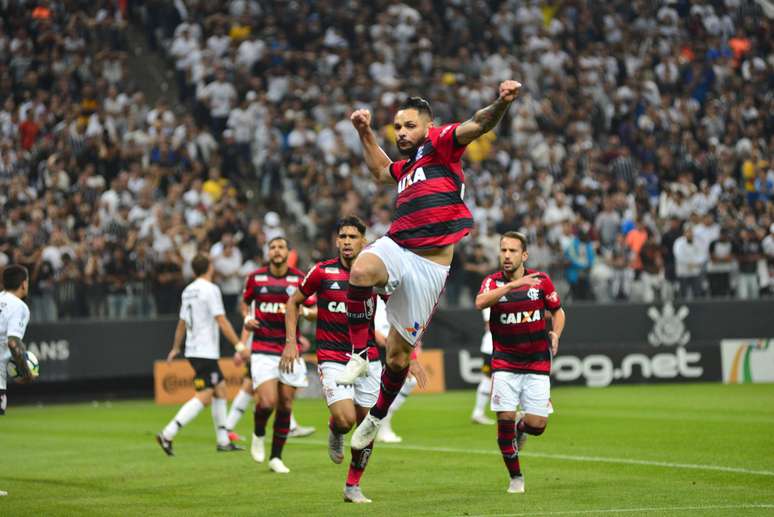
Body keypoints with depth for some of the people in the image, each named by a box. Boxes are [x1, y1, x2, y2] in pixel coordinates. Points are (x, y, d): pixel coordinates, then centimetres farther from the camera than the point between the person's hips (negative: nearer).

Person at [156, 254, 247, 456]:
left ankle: (223, 441, 15)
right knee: (203, 397, -11)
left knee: (220, 389, 15)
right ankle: (167, 435, -19)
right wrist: (240, 346, -15)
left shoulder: (188, 291, 13)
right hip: (206, 352, -9)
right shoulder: (210, 289, -12)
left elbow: (182, 323, 20)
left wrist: (175, 348, 31)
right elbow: (221, 322, -17)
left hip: (193, 350, 9)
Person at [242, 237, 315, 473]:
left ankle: (276, 457, 15)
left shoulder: (300, 279, 2)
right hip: (263, 350, -1)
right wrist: (247, 319, 1)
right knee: (267, 402, -16)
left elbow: (315, 312, 6)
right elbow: (245, 301, 20)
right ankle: (258, 435, 16)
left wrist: (303, 311, -16)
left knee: (286, 405, 3)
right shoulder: (255, 277, 3)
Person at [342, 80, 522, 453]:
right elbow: (380, 170, 49)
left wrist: (501, 104, -35)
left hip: (431, 264, -5)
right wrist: (364, 132, 41)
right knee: (360, 272, -34)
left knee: (398, 353, 2)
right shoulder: (405, 166, 24)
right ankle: (358, 355, -20)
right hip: (396, 248, 5)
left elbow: (477, 125, -15)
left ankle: (377, 416, 25)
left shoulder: (440, 143, 4)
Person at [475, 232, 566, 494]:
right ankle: (516, 477, 8)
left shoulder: (541, 280, -2)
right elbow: (480, 302, -29)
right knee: (505, 418, -11)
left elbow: (558, 311, 13)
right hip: (504, 363, -1)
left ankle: (521, 429, 33)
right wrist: (512, 285, -39)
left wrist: (555, 334, -7)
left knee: (537, 424, -6)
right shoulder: (493, 281, -6)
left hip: (536, 363, 1)